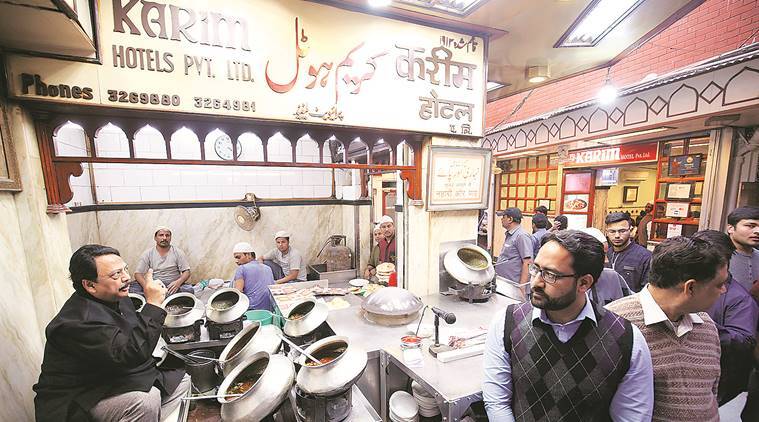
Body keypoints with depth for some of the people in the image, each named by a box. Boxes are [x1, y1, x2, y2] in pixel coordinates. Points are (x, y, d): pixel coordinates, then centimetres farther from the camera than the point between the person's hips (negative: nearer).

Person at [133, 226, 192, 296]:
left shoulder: (178, 253, 3)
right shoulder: (147, 254, 6)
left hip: (172, 286, -1)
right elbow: (138, 273, 0)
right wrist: (145, 285, -22)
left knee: (189, 289, -32)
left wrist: (178, 282, -24)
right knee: (132, 288, -26)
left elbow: (186, 272, -1)